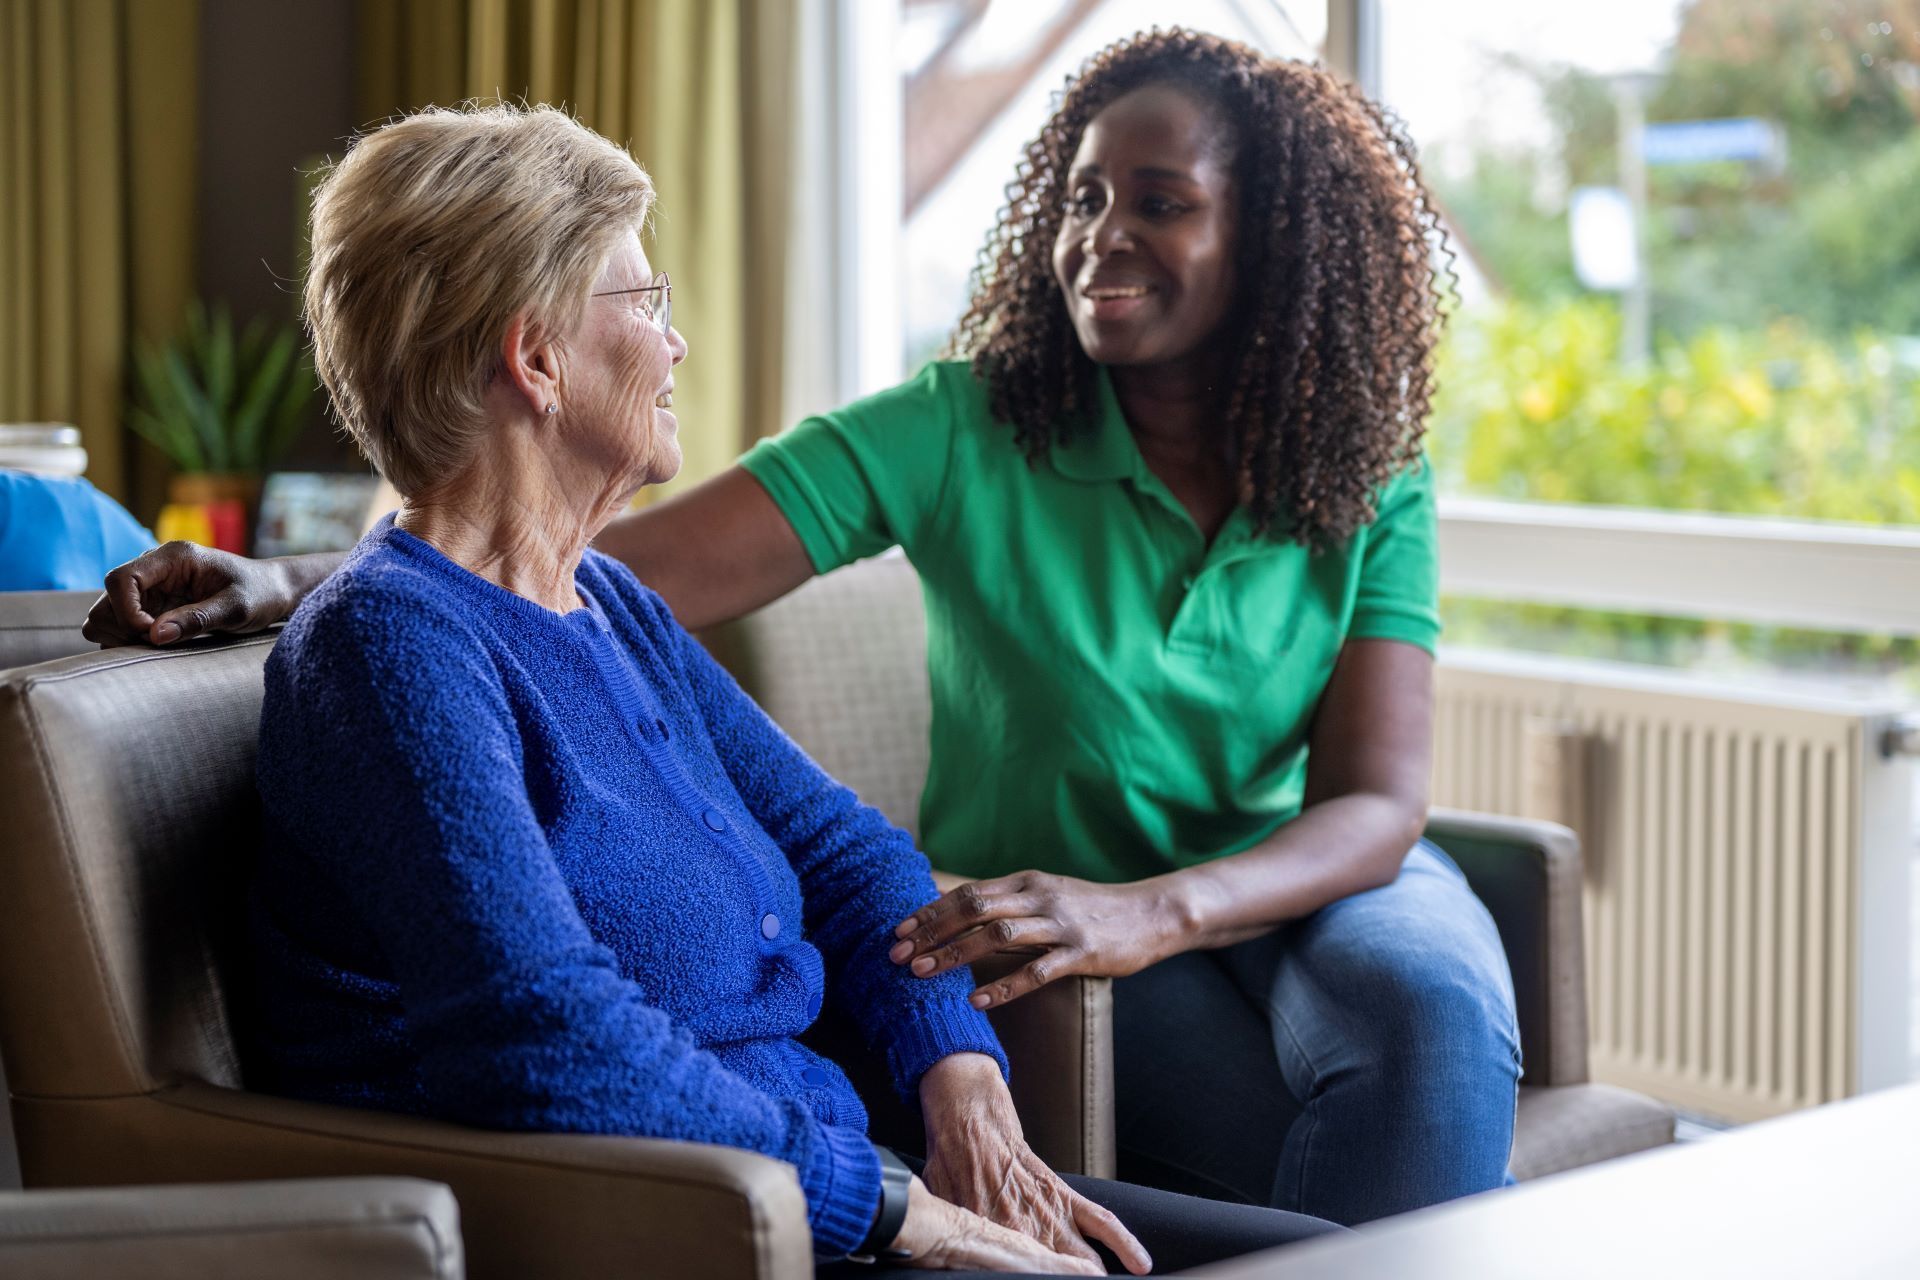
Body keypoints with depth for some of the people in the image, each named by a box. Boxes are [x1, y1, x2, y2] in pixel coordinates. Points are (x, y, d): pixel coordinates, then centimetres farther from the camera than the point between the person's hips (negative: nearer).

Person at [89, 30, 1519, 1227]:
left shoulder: (1372, 487, -5)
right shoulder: (964, 432, -11)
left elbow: (1377, 805, -15)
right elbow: (620, 567, -19)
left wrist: (1150, 912, -36)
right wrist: (295, 582, -32)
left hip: (1303, 881, 2)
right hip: (1051, 907, -2)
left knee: (1431, 1004, -31)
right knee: (1300, 1143, -30)